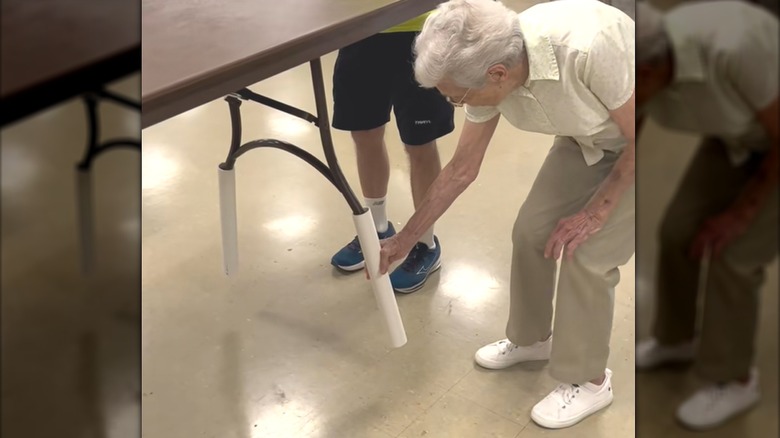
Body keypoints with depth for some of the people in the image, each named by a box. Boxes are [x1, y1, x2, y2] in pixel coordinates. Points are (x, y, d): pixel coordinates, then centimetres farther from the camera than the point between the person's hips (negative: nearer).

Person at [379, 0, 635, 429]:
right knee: (532, 231, 3)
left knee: (588, 253, -10)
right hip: (589, 137, 6)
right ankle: (530, 338, 29)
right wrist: (404, 239, 2)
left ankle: (588, 381, 11)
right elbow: (461, 170, -4)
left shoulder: (588, 48, -42)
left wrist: (595, 212, -17)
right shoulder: (490, 68, -20)